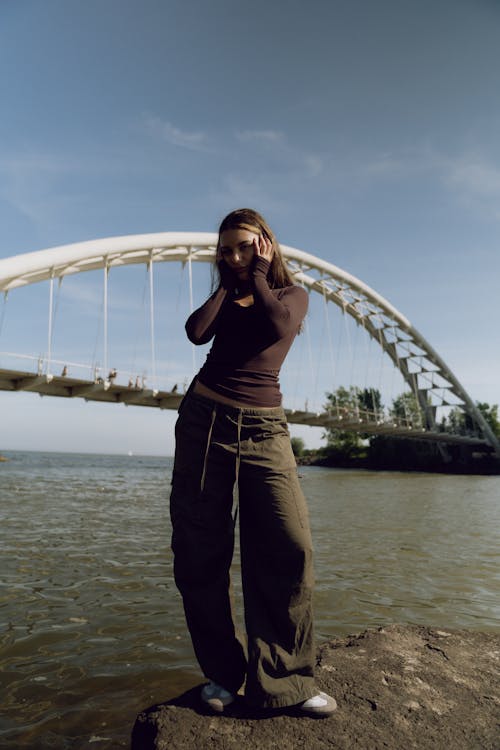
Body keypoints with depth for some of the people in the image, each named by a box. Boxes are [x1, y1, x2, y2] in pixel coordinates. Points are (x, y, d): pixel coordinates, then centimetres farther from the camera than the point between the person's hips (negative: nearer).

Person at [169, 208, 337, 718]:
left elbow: (278, 324, -13)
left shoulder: (292, 294, 11)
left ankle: (284, 681, 4)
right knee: (201, 554, 2)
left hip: (264, 429, -2)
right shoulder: (224, 296, 18)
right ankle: (222, 673, 18)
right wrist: (227, 282, 8)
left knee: (288, 545, -13)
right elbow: (197, 332, -4)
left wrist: (258, 274, 2)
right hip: (204, 420, 3)